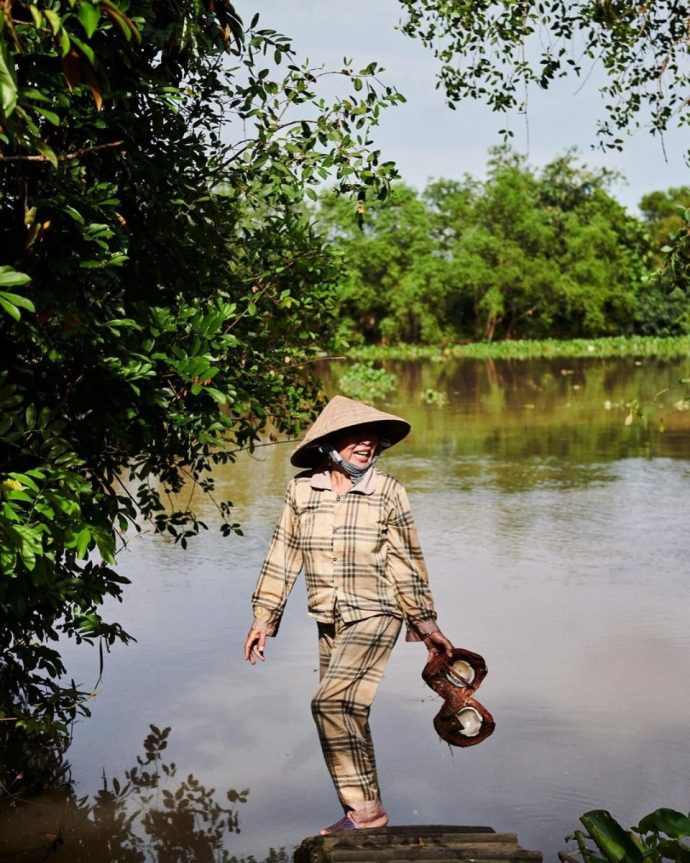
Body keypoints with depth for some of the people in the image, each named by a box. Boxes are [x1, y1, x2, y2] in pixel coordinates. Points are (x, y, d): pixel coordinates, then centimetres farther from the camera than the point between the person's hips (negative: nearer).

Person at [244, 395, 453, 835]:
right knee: (347, 714, 9)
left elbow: (407, 563, 0)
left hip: (375, 615, -4)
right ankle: (364, 810, 22)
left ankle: (365, 809, -10)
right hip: (330, 621, 4)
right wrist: (263, 617, 7)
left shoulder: (387, 492, -7)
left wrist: (427, 625, 4)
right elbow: (283, 556, 7)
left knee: (330, 702, -19)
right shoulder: (302, 490, 0)